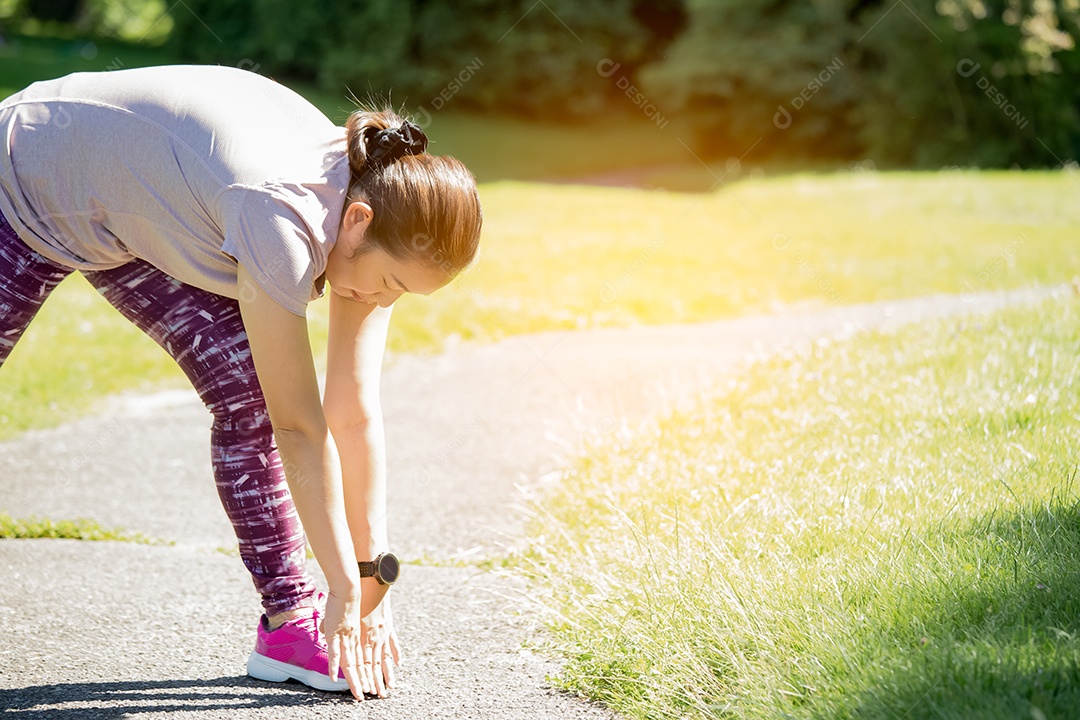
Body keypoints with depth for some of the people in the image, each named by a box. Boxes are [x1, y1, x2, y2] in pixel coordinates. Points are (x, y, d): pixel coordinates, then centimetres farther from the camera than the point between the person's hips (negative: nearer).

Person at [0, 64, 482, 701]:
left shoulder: (377, 204, -18)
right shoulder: (282, 217, -40)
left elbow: (357, 415, -14)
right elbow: (299, 427, -35)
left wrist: (376, 577, -13)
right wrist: (346, 589, -27)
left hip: (136, 212, 6)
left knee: (247, 395, -9)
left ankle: (288, 620, -3)